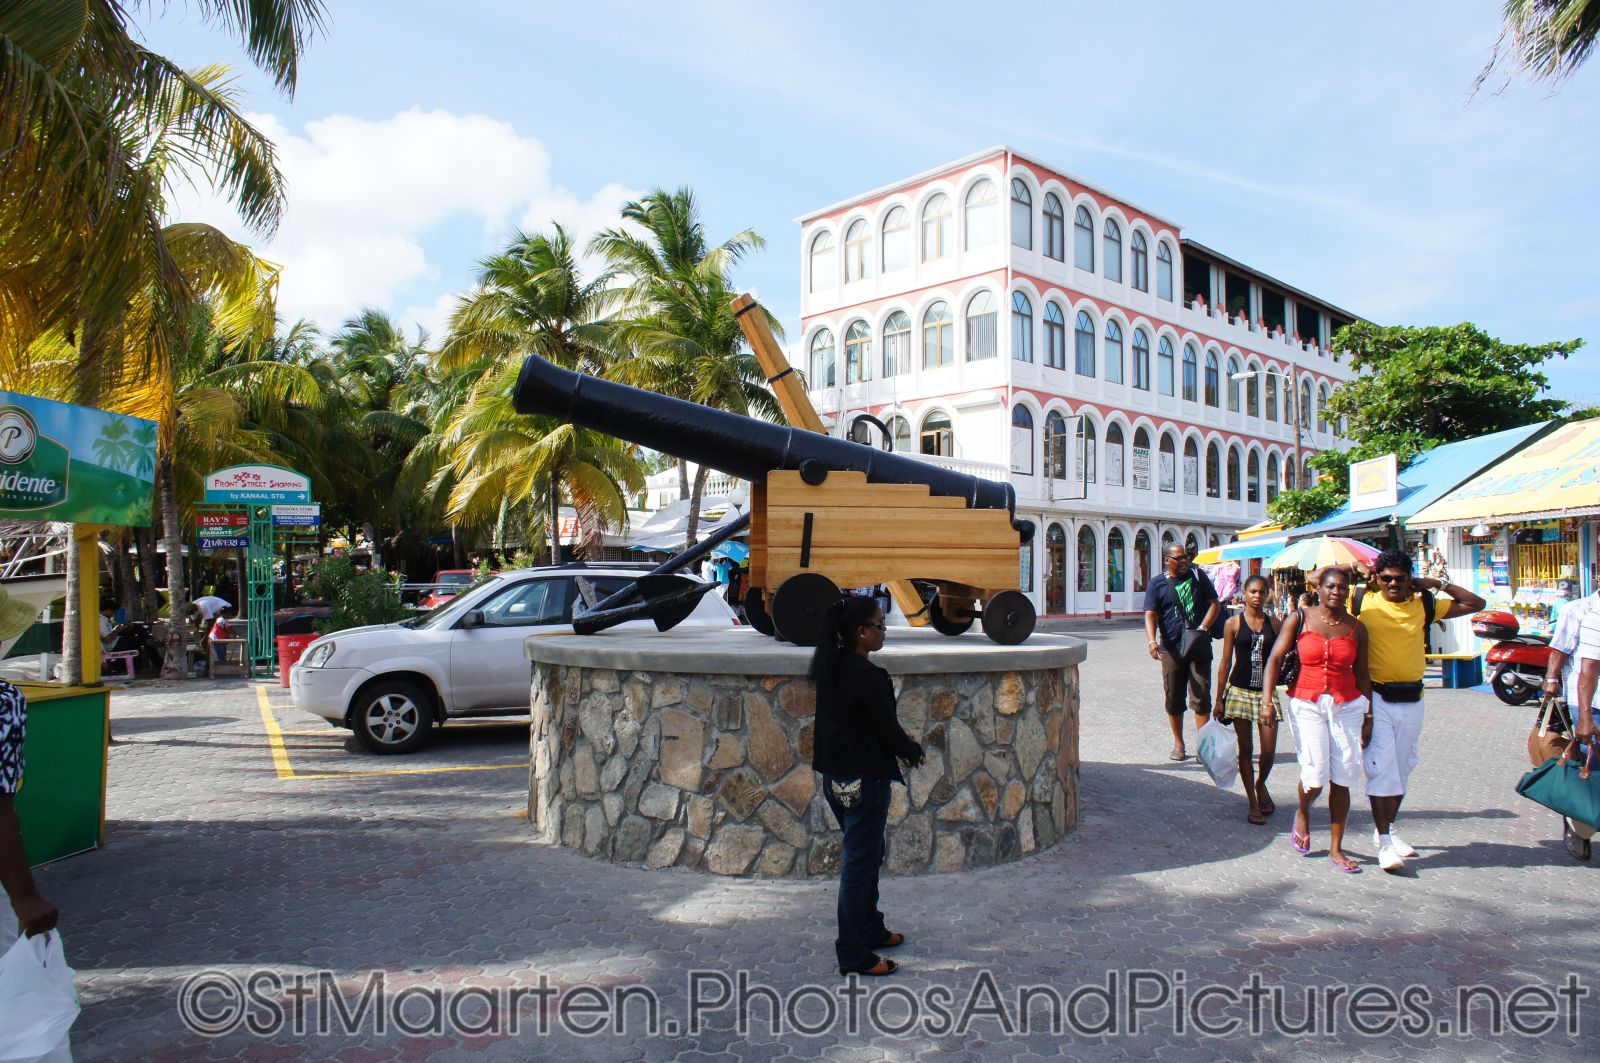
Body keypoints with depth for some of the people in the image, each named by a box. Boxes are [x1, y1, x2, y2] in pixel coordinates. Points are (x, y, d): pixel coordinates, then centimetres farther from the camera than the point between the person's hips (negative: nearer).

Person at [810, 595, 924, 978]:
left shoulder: (830, 668, 4)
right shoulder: (866, 676, -23)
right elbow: (887, 729, -16)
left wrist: (900, 740, 10)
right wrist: (914, 750, 4)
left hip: (835, 779, 9)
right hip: (864, 781, -9)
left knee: (866, 856, 23)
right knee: (859, 863, 2)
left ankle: (871, 930, 38)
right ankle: (854, 956, 13)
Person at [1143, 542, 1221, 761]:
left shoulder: (1197, 576, 7)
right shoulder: (1157, 584, 2)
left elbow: (1214, 603, 7)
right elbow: (1150, 615, -5)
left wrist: (1202, 629, -8)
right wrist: (1152, 641, -23)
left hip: (1199, 646, 0)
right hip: (1171, 649, 0)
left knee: (1201, 696, -3)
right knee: (1173, 698, 6)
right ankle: (1178, 744, 20)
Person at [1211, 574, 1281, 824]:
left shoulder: (1274, 624, 4)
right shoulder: (1233, 623, -1)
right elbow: (1225, 662, 1)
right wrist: (1219, 699, 0)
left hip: (1266, 691, 1)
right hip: (1240, 690, -1)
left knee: (1269, 750, -2)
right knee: (1245, 749, 4)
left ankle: (1260, 784, 30)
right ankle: (1253, 804, 15)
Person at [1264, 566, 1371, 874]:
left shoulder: (1356, 628, 7)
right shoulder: (1299, 619, 0)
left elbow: (1362, 675, 11)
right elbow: (1275, 658, -4)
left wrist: (1369, 716, 8)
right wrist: (1267, 699, -14)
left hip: (1347, 706, 3)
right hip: (1306, 703, -2)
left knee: (1342, 779, 2)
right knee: (1315, 775, -12)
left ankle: (1336, 849, 14)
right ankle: (1302, 813, 23)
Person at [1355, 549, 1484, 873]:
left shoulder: (1424, 605, 7)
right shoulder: (1363, 602, -2)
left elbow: (1476, 604, 12)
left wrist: (1438, 585, 4)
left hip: (1411, 698, 4)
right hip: (1375, 697, -4)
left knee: (1402, 768, 13)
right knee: (1381, 768, -8)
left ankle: (1386, 829, 29)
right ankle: (1384, 843, -4)